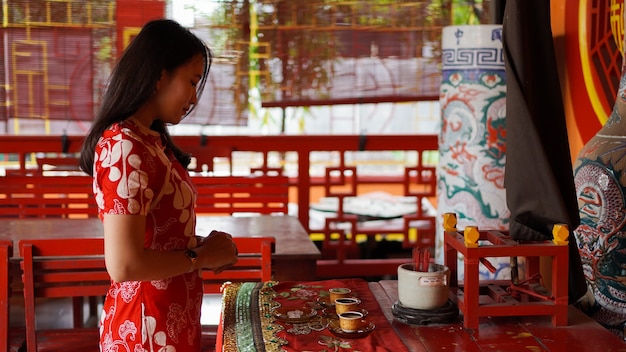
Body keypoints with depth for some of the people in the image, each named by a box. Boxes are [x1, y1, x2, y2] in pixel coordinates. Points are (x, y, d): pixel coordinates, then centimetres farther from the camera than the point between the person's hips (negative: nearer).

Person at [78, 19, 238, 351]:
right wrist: (202, 256, -15)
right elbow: (124, 264, -27)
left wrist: (203, 244, 1)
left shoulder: (149, 140, 8)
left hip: (167, 319, 9)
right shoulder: (125, 148, -22)